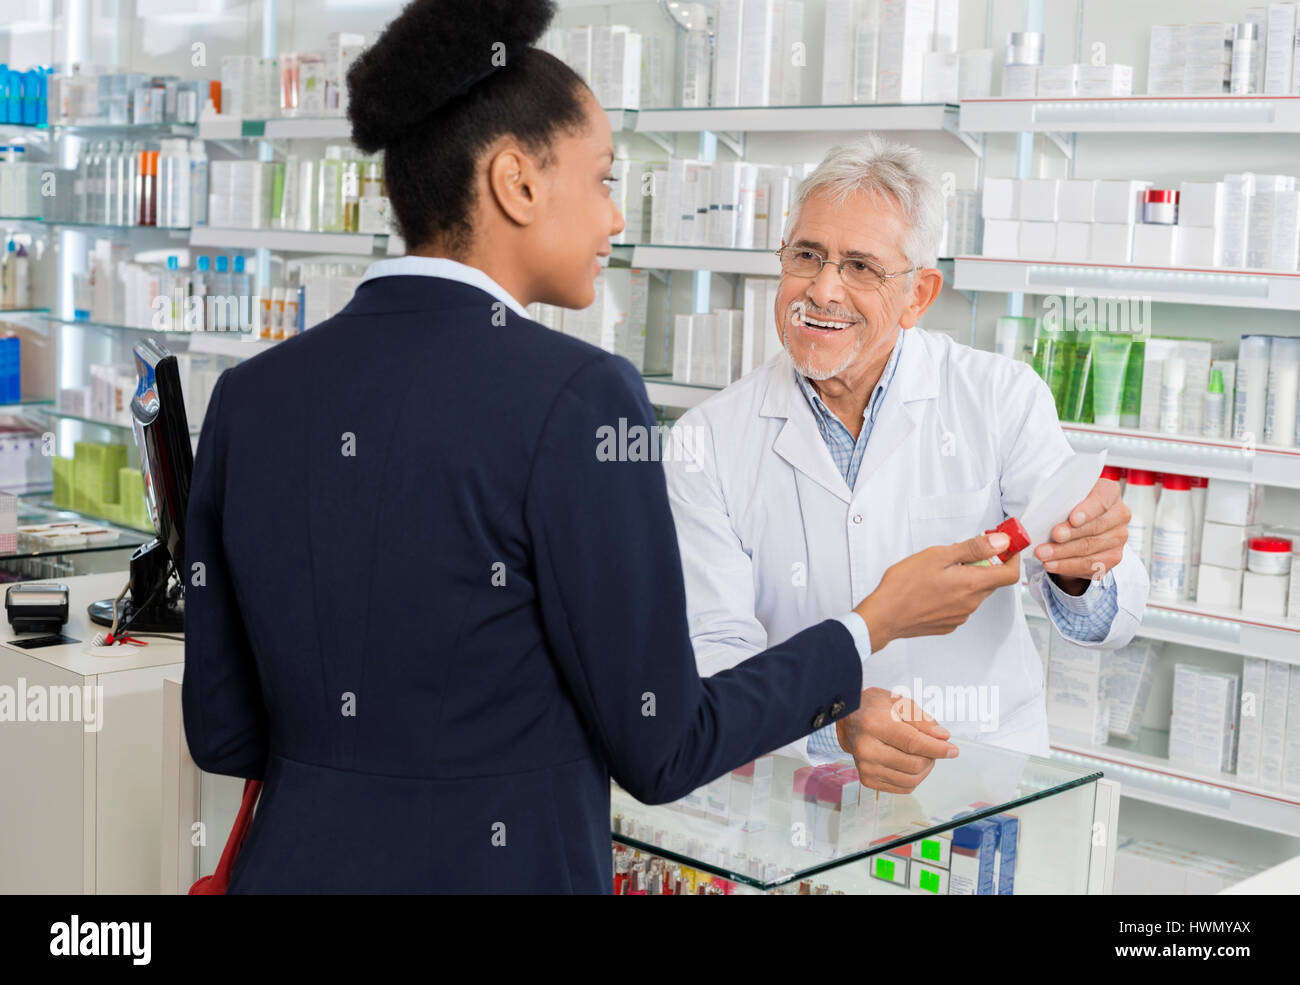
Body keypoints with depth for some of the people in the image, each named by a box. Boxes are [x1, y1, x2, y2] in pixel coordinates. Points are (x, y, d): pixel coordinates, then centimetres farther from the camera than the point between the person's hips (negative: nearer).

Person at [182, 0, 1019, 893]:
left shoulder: (248, 396, -2)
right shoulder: (577, 397, -18)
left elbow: (223, 731, 3)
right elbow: (660, 751, -12)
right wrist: (876, 625, 0)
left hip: (294, 862, 5)